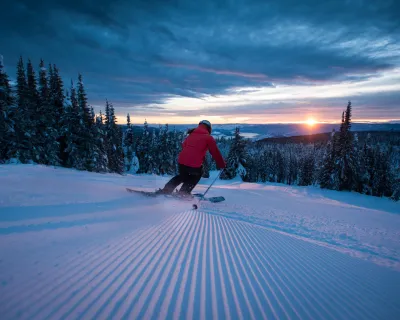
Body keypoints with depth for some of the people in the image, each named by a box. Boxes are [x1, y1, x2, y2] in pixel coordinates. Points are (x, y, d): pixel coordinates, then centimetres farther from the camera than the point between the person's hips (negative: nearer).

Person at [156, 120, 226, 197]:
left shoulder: (191, 135, 18)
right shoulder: (208, 138, 5)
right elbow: (215, 153, 6)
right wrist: (222, 164, 17)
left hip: (181, 161, 5)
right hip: (194, 165, -5)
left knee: (183, 176, 33)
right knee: (197, 175, 29)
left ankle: (166, 190, 27)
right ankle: (183, 193, 19)